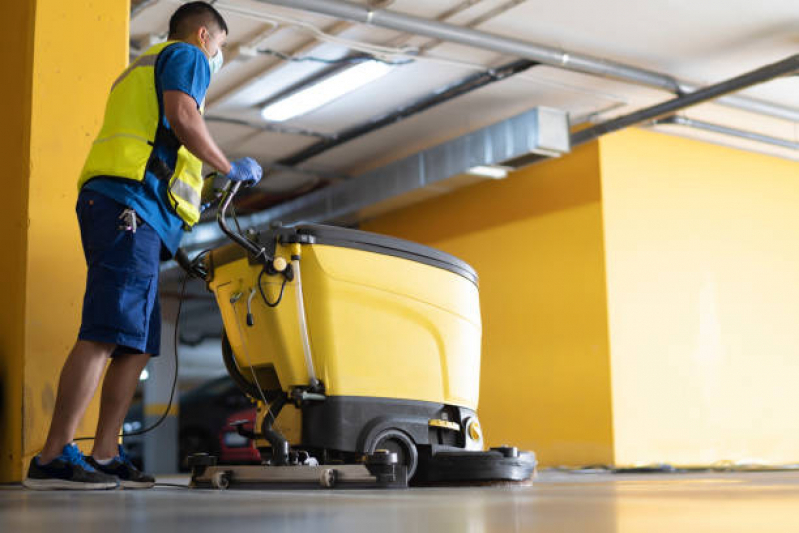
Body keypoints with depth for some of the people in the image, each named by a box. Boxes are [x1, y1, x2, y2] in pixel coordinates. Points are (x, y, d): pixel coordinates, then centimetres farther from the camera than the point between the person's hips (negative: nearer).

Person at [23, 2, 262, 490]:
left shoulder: (141, 69, 37)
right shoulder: (187, 55, 9)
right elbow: (183, 119, -10)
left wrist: (191, 196, 34)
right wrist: (231, 168, 1)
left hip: (114, 205, 10)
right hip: (134, 205, -10)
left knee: (137, 343, 5)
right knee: (107, 334, -18)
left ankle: (105, 457, 1)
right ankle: (54, 458, -23)